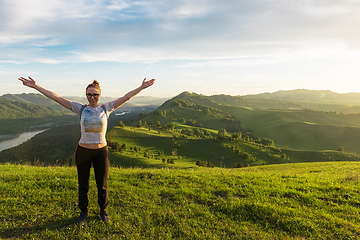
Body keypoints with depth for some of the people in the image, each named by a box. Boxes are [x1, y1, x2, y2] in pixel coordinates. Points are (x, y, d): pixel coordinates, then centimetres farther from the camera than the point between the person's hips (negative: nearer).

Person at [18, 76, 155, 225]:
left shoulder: (106, 108, -2)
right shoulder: (81, 109, -2)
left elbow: (126, 97, -5)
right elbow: (56, 97, -5)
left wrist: (142, 87, -6)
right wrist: (35, 86, -7)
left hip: (101, 152, 0)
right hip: (83, 151, 0)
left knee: (102, 184, 12)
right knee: (83, 185, 14)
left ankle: (103, 210, 35)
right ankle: (83, 212, 36)